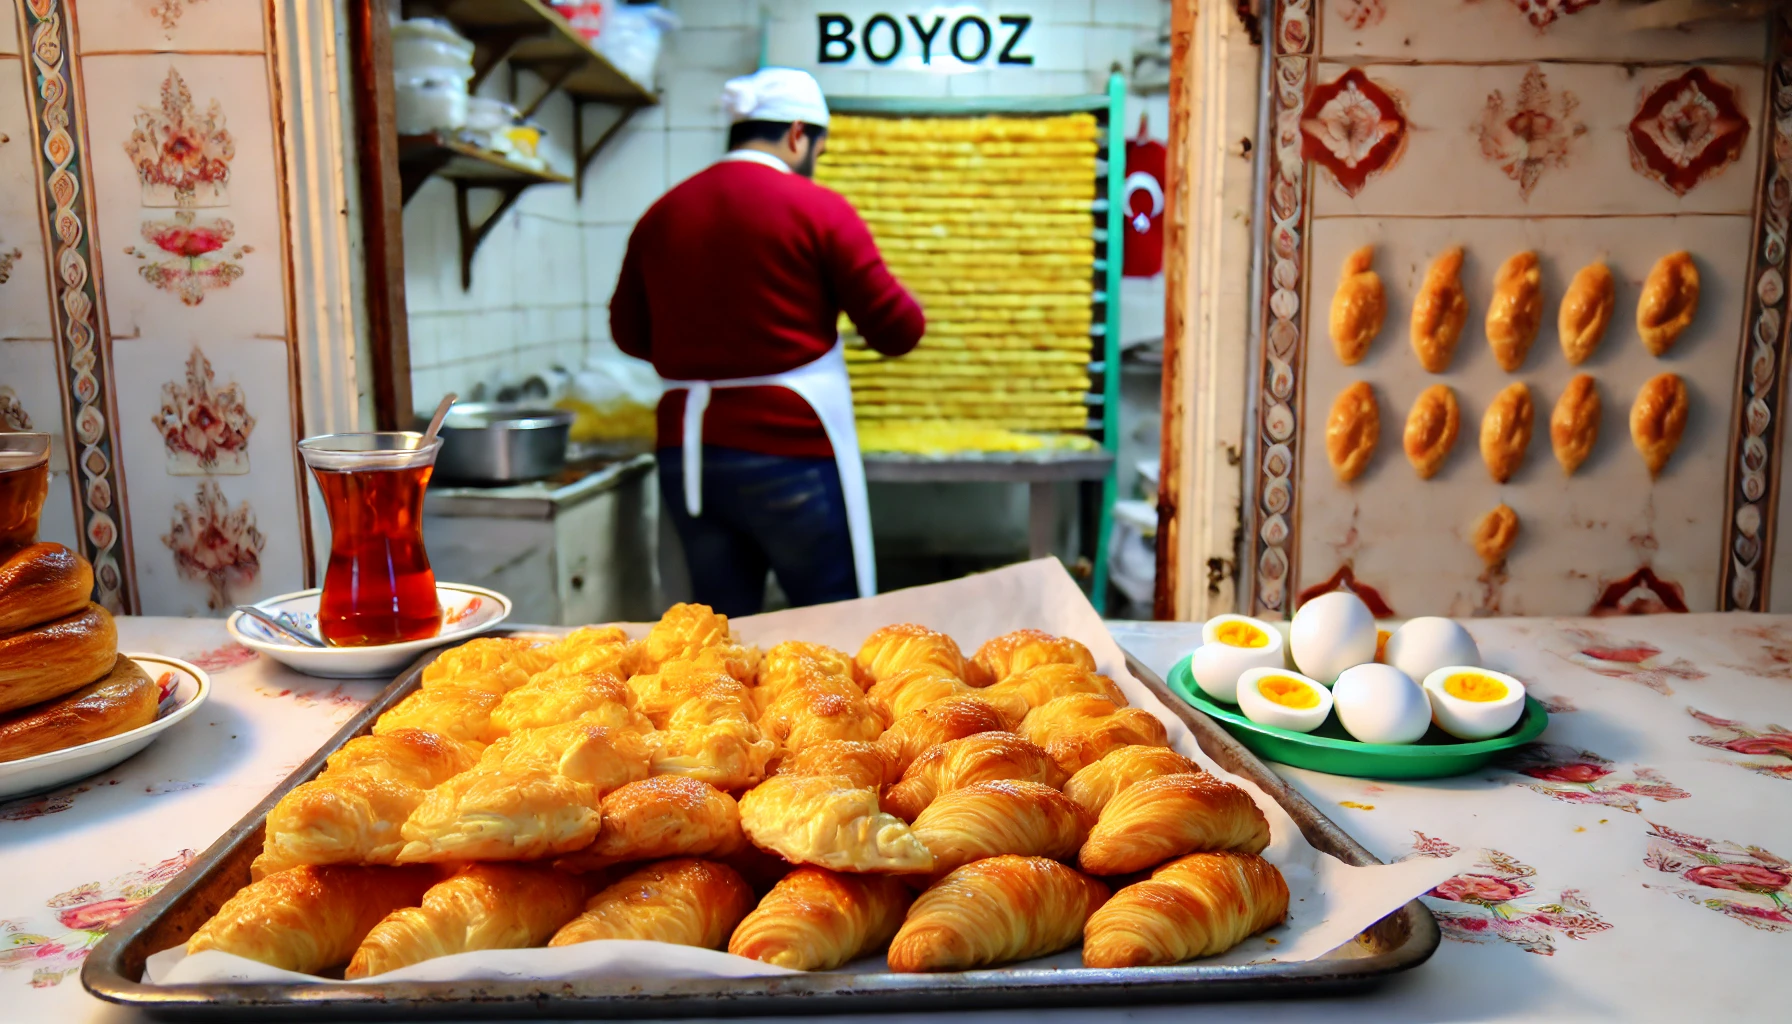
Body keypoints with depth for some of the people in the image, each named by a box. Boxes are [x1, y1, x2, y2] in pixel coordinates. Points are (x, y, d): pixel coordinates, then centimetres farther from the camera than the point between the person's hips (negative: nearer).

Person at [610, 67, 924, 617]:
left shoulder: (662, 214, 8)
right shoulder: (817, 208, -6)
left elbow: (630, 332, 20)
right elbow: (898, 329, -6)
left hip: (685, 454, 6)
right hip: (790, 452, -5)